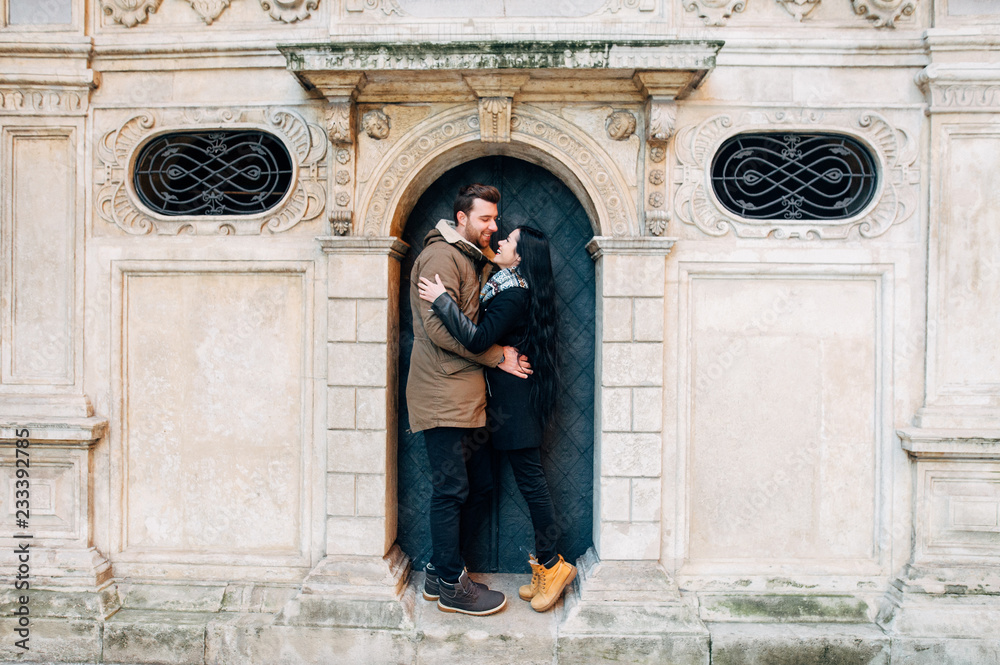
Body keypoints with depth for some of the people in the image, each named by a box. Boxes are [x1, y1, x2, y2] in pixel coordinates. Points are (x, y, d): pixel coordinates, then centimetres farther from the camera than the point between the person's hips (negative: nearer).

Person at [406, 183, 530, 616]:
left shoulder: (473, 260, 23)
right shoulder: (441, 257, -8)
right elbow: (440, 328, -19)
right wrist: (497, 356, -14)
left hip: (468, 395, 10)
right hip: (443, 395, -10)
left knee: (480, 486, 13)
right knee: (451, 490, -2)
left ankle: (439, 571, 26)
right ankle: (450, 586, 13)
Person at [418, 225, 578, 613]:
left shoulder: (513, 293, -18)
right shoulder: (518, 287, 12)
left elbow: (477, 340, -26)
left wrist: (441, 300, -21)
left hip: (515, 395, -10)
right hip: (516, 393, 10)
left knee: (528, 476, -2)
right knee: (528, 475, 12)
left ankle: (551, 564, 10)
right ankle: (546, 564, 22)